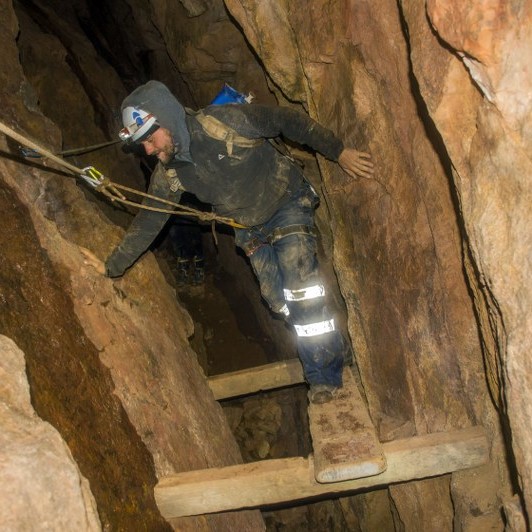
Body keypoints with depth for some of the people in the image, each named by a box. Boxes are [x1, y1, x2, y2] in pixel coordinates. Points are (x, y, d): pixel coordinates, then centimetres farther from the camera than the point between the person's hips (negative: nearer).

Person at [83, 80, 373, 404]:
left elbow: (288, 120, -19)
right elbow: (148, 222, -2)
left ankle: (325, 375, -2)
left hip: (288, 204, -5)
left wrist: (339, 152, -18)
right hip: (251, 230, 5)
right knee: (280, 301, -1)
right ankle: (333, 346, 22)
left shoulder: (226, 122, -28)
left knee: (301, 288, -17)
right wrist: (113, 266, 2)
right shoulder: (169, 173, -13)